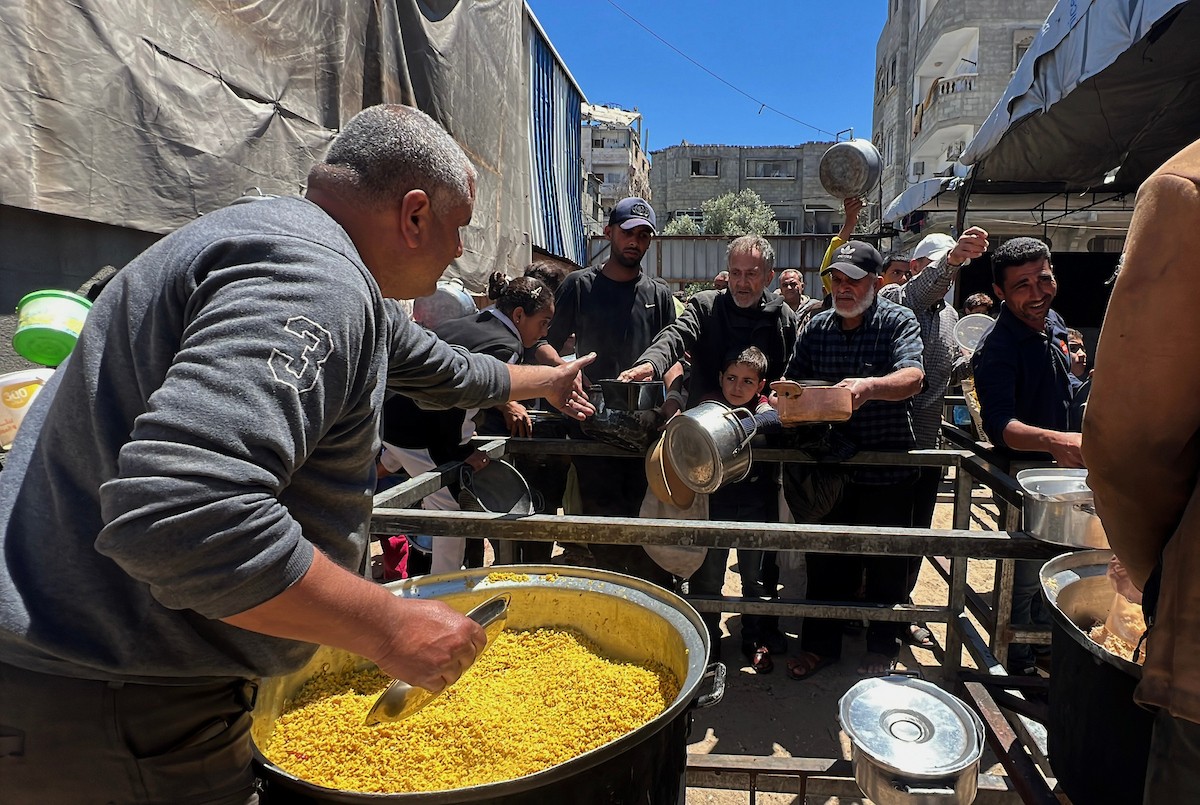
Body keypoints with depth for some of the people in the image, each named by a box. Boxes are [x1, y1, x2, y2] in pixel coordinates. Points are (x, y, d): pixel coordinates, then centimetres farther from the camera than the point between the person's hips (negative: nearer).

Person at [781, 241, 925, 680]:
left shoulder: (898, 321, -6)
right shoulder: (816, 327, 7)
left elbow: (913, 377, -23)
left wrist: (870, 386, -42)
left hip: (886, 469, -3)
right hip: (829, 467, 3)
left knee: (886, 565, 11)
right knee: (825, 561, 11)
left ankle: (882, 648, 31)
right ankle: (820, 643, 28)